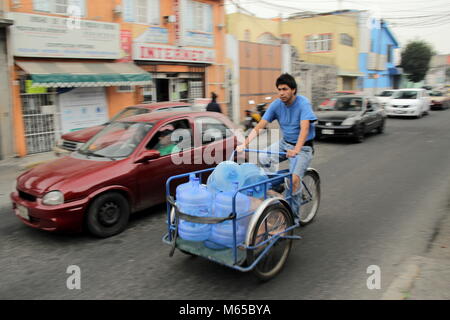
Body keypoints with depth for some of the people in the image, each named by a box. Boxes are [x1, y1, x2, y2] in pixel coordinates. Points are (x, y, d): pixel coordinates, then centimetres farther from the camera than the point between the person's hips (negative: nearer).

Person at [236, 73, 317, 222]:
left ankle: (294, 216, -2)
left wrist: (296, 150, -49)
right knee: (258, 160, -15)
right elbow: (259, 126, -10)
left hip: (303, 147, -5)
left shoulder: (303, 103, -18)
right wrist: (245, 144, -23)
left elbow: (304, 128, -33)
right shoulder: (276, 104, -5)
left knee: (294, 180, -23)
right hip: (284, 143, 5)